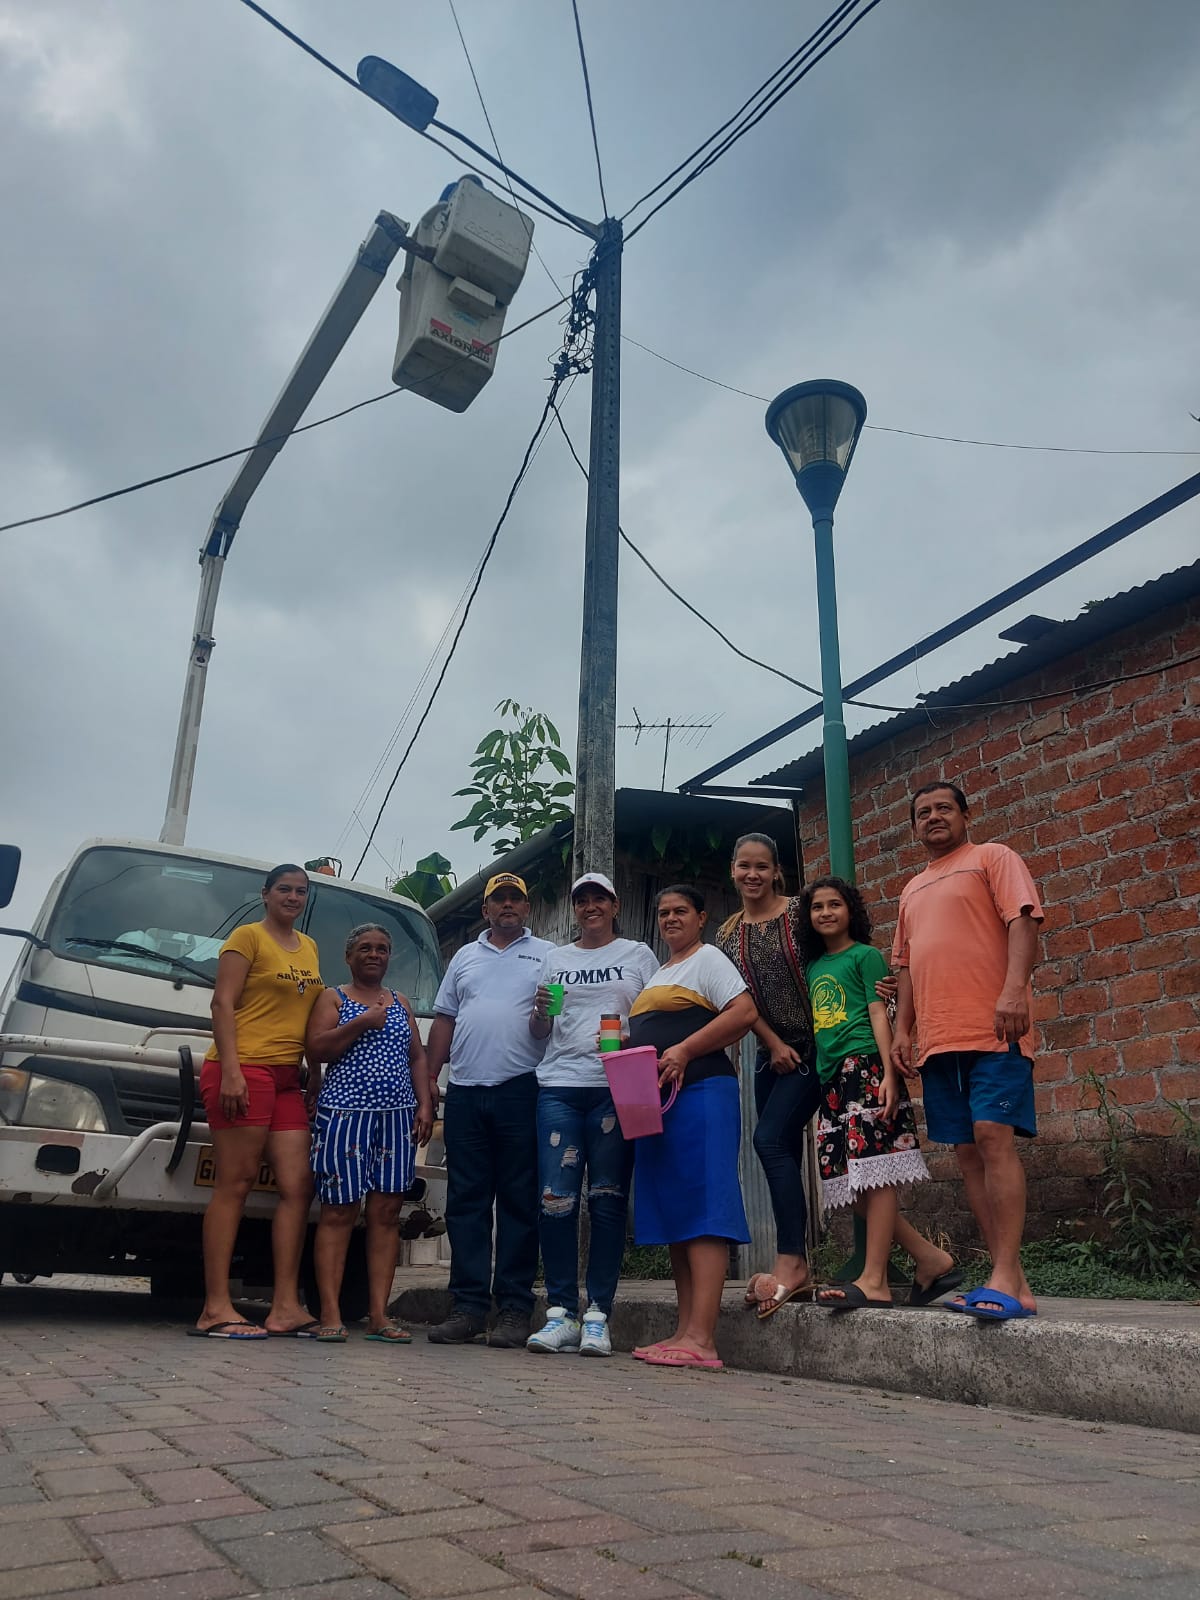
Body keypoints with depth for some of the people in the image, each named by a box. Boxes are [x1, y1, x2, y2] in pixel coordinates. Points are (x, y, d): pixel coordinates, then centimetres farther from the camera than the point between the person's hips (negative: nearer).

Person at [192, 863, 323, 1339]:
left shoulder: (309, 948, 20)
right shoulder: (248, 937, 0)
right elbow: (223, 1004, -7)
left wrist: (316, 1076, 16)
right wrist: (230, 1069, -17)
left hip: (287, 1077, 7)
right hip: (244, 1071, -7)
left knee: (298, 1186, 1)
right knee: (234, 1184, -7)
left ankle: (285, 1306, 3)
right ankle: (216, 1308, -4)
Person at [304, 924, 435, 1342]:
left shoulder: (400, 1003, 19)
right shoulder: (333, 999, 7)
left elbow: (417, 1058, 18)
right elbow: (316, 1049, -6)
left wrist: (425, 1105, 6)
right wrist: (363, 1022, -12)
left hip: (397, 1115, 4)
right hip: (345, 1112, -4)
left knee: (387, 1213, 1)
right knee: (339, 1212, -5)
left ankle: (379, 1315, 4)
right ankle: (330, 1314, -1)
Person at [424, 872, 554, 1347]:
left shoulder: (548, 955, 9)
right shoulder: (465, 956, 19)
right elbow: (444, 1022, 18)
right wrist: (428, 1080, 11)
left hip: (521, 1091, -3)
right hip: (465, 1092, 4)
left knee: (519, 1202, 0)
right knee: (465, 1201, 4)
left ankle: (514, 1310, 6)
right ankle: (468, 1306, 10)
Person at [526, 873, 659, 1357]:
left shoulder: (638, 955, 11)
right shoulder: (556, 959, 18)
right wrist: (539, 1011, -2)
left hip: (618, 1089, -2)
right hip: (559, 1087, 2)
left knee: (608, 1200, -1)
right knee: (556, 1198, -5)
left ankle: (598, 1315, 7)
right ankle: (560, 1312, 4)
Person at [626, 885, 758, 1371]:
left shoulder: (708, 958, 2)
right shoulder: (657, 973, 25)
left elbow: (745, 1012, -12)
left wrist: (685, 1050, -17)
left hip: (701, 1091, -9)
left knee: (702, 1207, -13)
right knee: (671, 1210, 6)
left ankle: (701, 1337, -17)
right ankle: (684, 1331, 9)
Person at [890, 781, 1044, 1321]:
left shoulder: (992, 857, 6)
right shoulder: (913, 890, 25)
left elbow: (1022, 921, -8)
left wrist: (1014, 988, -22)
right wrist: (902, 1028, 15)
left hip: (993, 1030, -7)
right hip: (937, 1038, 7)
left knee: (994, 1136, -15)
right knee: (967, 1151, 3)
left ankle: (1005, 1277, -15)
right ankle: (1014, 1284, 7)